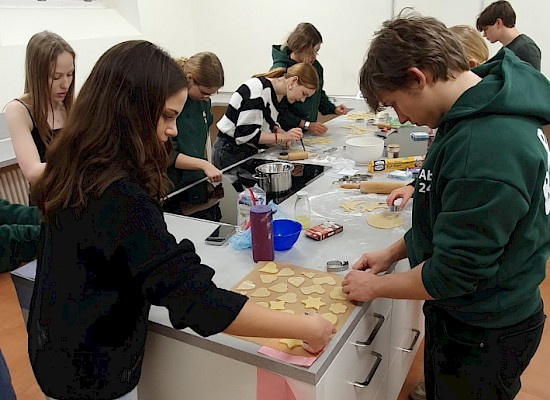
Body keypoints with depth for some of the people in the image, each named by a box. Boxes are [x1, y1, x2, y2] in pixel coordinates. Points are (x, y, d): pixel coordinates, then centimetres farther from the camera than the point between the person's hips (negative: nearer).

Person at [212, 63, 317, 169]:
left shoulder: (272, 90, 6)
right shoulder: (259, 90, -22)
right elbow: (245, 134, -26)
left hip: (247, 152, 9)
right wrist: (282, 137, -25)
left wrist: (279, 131, -6)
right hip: (231, 153, -9)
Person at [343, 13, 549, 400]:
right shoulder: (485, 110, -3)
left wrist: (375, 286, -13)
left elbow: (453, 275, -28)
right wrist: (393, 252, 5)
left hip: (483, 335, -8)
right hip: (467, 316, 8)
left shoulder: (487, 150, -35)